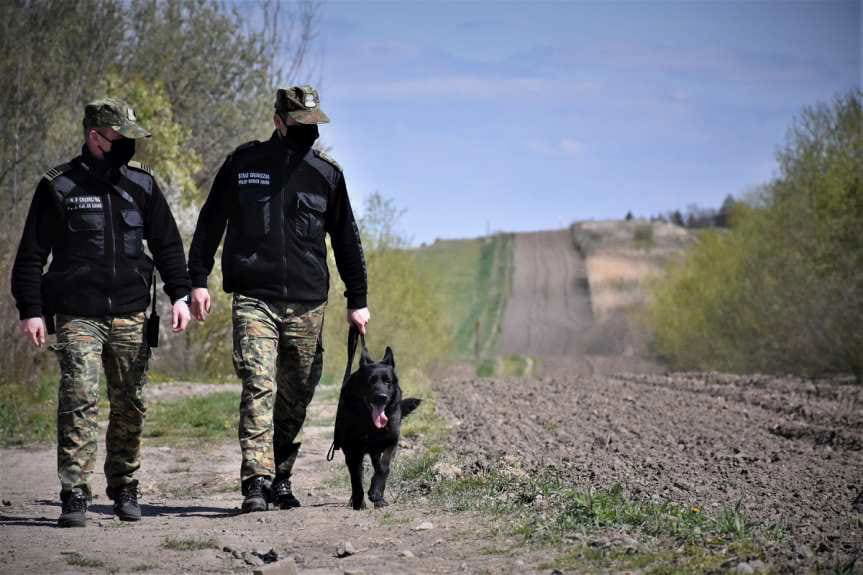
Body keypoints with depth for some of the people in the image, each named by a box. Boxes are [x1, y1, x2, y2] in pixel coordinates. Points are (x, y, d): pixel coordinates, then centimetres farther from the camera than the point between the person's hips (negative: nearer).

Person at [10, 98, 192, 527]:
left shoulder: (142, 184, 10)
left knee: (130, 406, 6)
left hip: (130, 317, 3)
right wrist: (31, 310, -4)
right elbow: (31, 254, 2)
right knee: (79, 402, -12)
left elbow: (167, 244, 16)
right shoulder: (58, 187, 0)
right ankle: (75, 496, -10)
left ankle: (124, 490, 19)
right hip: (78, 317, -3)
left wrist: (180, 295, 6)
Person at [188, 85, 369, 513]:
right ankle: (256, 483, -18)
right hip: (253, 300, -3)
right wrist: (198, 280, 3)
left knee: (296, 397, 7)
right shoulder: (244, 162, 4)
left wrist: (357, 301, 14)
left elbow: (346, 240, 15)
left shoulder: (326, 173, 9)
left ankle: (281, 478, 20)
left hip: (307, 304, 3)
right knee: (259, 389, -15)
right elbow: (210, 222, 9)